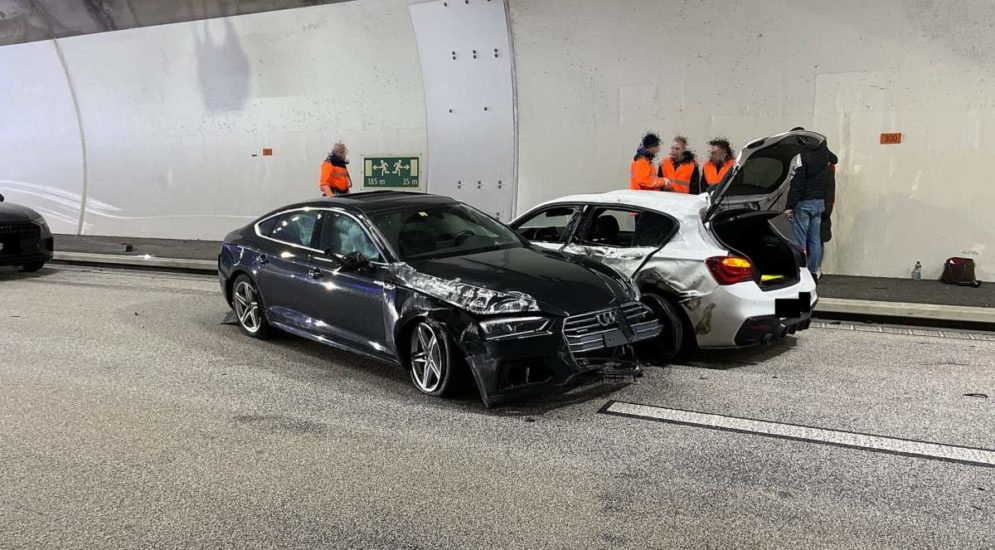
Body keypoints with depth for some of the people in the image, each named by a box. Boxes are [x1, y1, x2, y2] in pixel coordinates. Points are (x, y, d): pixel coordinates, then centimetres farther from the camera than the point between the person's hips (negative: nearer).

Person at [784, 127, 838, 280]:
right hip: (819, 201, 8)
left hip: (803, 203, -7)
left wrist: (789, 206, -15)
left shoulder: (802, 156, -17)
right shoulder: (823, 150, 5)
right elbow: (834, 159, 29)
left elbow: (797, 183, -19)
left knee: (800, 241, -4)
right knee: (815, 240, 10)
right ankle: (814, 273, 13)